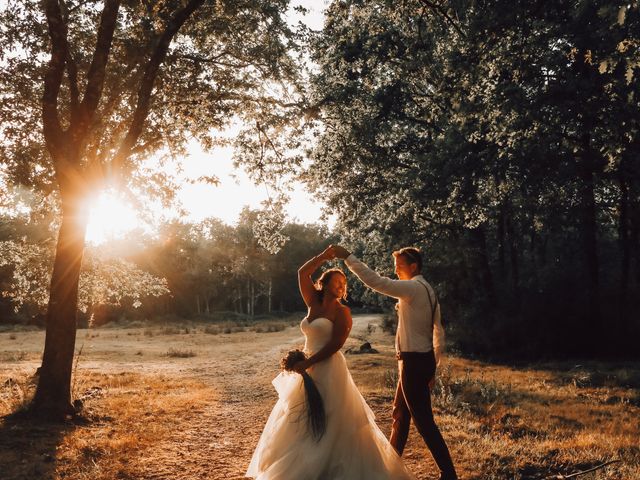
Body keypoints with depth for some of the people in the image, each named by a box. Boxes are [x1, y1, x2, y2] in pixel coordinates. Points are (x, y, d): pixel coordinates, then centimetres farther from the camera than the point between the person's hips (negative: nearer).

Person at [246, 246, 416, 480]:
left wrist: (308, 362, -16)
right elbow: (302, 273, 2)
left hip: (329, 371, -7)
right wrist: (323, 256, -1)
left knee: (329, 425, -2)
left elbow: (334, 345, -15)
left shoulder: (342, 311, -8)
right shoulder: (314, 304, 8)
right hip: (310, 370, 7)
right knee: (303, 424, 14)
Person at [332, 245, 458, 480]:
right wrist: (433, 366, 21)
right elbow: (439, 334, 16)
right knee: (400, 414, 20)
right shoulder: (427, 291, 13)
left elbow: (375, 281, -26)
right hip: (422, 360, 10)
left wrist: (347, 257, -21)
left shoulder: (414, 288, -17)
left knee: (423, 421, -1)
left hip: (413, 362, -10)